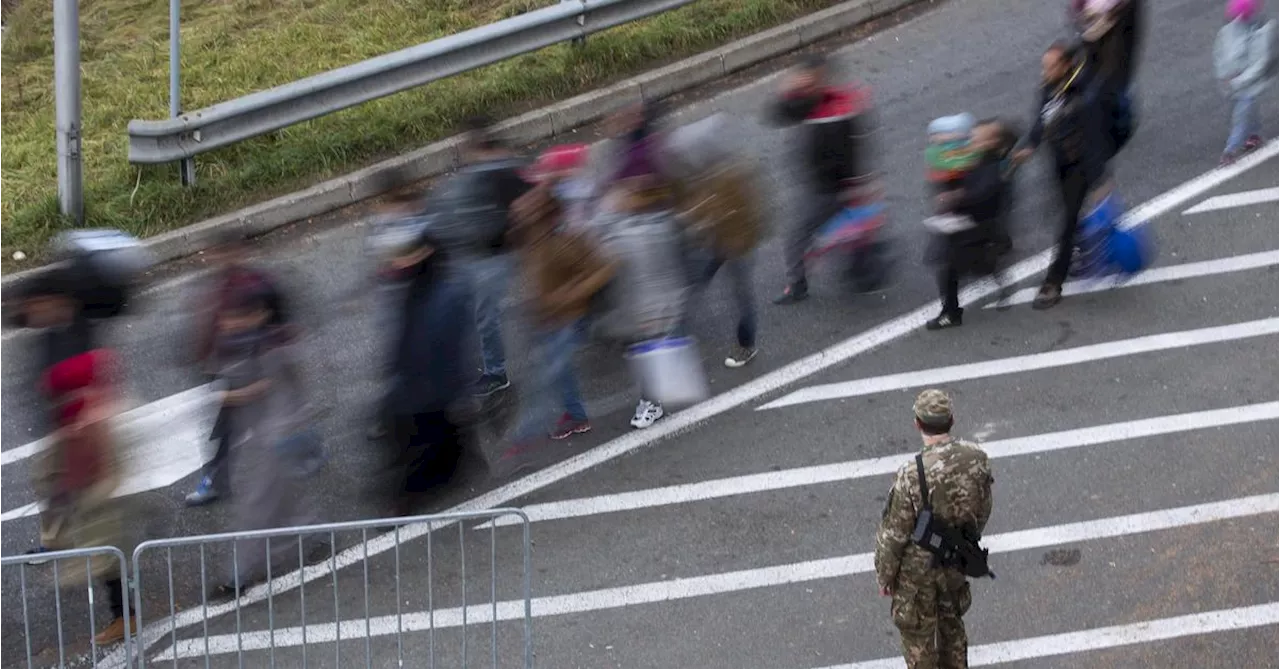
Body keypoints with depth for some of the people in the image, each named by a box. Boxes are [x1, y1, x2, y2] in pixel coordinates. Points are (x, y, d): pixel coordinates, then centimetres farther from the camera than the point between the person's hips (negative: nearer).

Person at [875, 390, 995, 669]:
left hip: (917, 568, -5)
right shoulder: (977, 458, -18)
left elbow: (894, 533, -21)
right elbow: (983, 510, 0)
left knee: (917, 633, 17)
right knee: (951, 621, 28)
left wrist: (884, 576, -5)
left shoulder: (912, 475, -33)